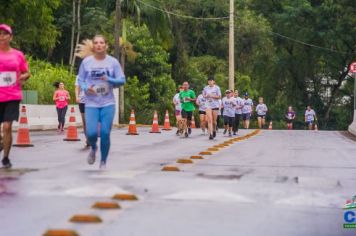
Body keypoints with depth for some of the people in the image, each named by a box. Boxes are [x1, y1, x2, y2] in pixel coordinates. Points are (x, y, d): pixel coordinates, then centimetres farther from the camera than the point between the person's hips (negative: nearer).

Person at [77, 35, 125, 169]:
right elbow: (80, 80, 7)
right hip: (91, 104, 0)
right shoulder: (86, 61, 1)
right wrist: (86, 88, -14)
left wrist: (109, 80, -16)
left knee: (105, 133, -4)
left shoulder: (113, 62, 1)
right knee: (91, 133, -12)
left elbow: (122, 81, 3)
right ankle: (93, 148, 25)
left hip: (108, 104, 0)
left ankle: (103, 162, 15)